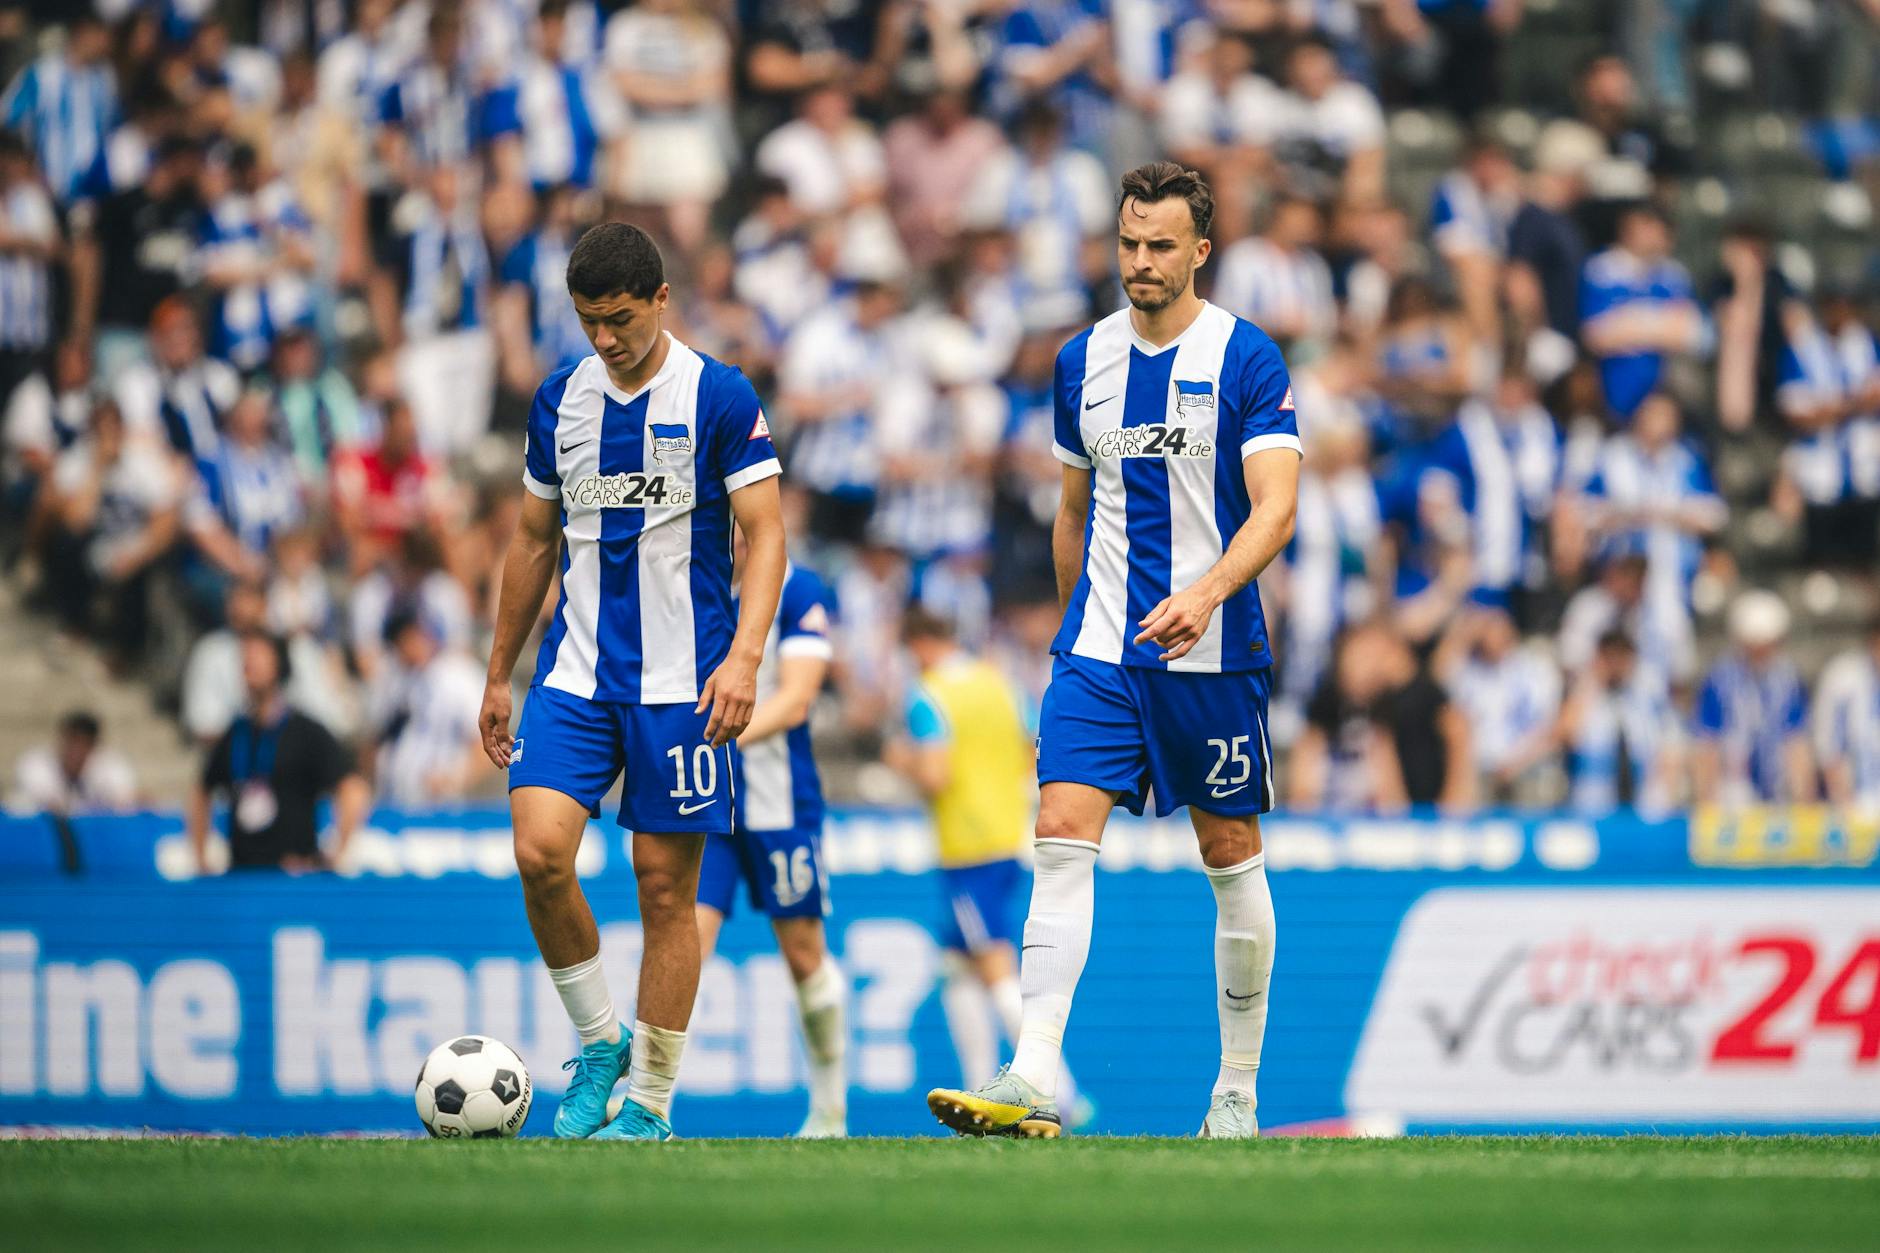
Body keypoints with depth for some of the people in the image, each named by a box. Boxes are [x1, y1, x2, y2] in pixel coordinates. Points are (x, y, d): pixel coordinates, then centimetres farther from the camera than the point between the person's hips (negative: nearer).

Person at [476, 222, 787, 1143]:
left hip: (679, 682, -3)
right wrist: (498, 676, 18)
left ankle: (649, 1102, 8)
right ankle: (598, 1042, 5)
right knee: (540, 851, -14)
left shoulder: (720, 397, -4)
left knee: (666, 883, -1)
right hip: (575, 675, 3)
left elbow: (765, 534, -6)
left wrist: (743, 657, -19)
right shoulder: (560, 399, 9)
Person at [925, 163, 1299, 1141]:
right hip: (1098, 647, 3)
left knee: (1232, 858, 5)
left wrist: (1204, 594, -30)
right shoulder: (1083, 361, 9)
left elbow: (1275, 509, -15)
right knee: (1061, 836, -12)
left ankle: (1237, 1090, 18)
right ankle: (1034, 1079, -20)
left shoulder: (1246, 358, -6)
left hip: (1212, 652, -3)